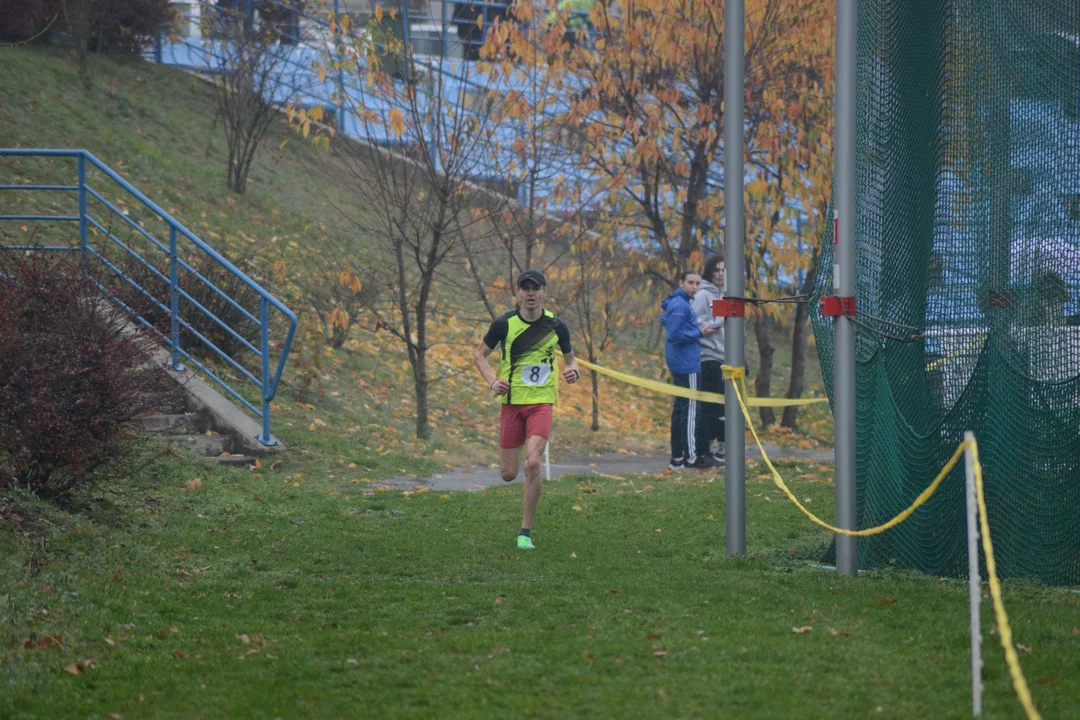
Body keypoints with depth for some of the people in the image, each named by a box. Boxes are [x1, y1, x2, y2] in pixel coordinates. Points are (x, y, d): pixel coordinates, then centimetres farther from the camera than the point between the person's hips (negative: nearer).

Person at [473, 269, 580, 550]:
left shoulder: (556, 326, 1)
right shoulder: (504, 323, -4)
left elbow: (570, 358, 16)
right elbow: (480, 355, 7)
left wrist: (573, 370, -8)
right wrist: (493, 381, -10)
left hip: (541, 402, 0)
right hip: (512, 401, 0)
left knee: (532, 464, -20)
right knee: (508, 474, 3)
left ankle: (526, 532, -8)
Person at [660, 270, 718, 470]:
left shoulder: (677, 303, 15)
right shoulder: (680, 305, -16)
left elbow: (664, 319, 29)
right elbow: (675, 335, -21)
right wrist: (700, 333, -16)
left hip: (679, 364, 11)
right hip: (687, 366, -11)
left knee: (681, 409, 13)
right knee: (691, 410, -9)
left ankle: (677, 457, 16)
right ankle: (691, 456, -9)